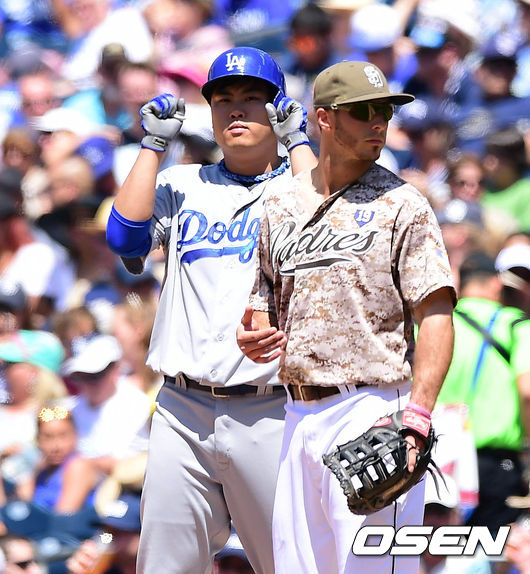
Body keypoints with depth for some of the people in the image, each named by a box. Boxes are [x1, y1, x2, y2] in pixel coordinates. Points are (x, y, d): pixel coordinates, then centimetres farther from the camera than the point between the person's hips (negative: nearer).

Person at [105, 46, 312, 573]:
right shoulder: (182, 185, 16)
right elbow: (125, 237, -1)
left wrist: (298, 141, -6)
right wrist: (153, 143, 3)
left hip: (268, 412, -3)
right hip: (183, 411, 3)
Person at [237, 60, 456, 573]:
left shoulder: (401, 204, -2)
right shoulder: (281, 204, 14)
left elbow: (436, 316, -9)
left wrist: (417, 415, -21)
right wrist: (252, 336, -1)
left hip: (371, 412, -6)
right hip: (297, 414, 6)